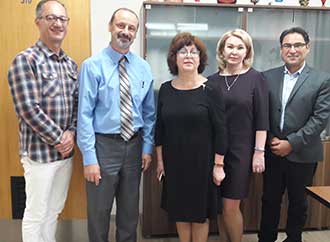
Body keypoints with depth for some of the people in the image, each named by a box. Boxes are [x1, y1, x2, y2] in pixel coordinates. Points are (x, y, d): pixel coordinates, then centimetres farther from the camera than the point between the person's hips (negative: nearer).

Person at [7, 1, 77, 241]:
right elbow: (28, 109, -17)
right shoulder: (25, 60, -10)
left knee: (54, 210, 18)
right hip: (40, 151, -6)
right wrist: (58, 138, -13)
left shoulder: (71, 64, 11)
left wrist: (71, 133, -5)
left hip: (66, 150, 6)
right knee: (36, 214, 6)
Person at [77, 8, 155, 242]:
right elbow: (85, 114, -12)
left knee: (130, 209, 18)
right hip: (104, 144, -4)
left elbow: (149, 112, 8)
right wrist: (89, 158, -14)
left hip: (134, 145, 4)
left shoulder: (143, 67, 3)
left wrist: (147, 147, 3)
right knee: (99, 210, 10)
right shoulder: (93, 65, -10)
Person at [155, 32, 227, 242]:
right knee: (179, 211, 15)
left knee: (200, 212, 11)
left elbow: (220, 130, -9)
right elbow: (160, 128, 7)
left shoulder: (210, 90, -10)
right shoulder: (166, 89, 1)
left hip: (202, 162, -3)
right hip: (174, 162, 4)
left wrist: (218, 165, -9)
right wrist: (160, 160, 6)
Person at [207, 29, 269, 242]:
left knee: (231, 207, -1)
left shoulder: (255, 78, -2)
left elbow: (262, 119, -3)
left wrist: (259, 152, -7)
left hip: (241, 151, -3)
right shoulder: (213, 80, 5)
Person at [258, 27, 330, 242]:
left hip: (302, 154, -2)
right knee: (270, 200, 14)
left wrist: (291, 143, -15)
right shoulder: (268, 77, 3)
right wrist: (270, 140, -8)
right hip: (272, 151, 2)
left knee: (298, 202, 14)